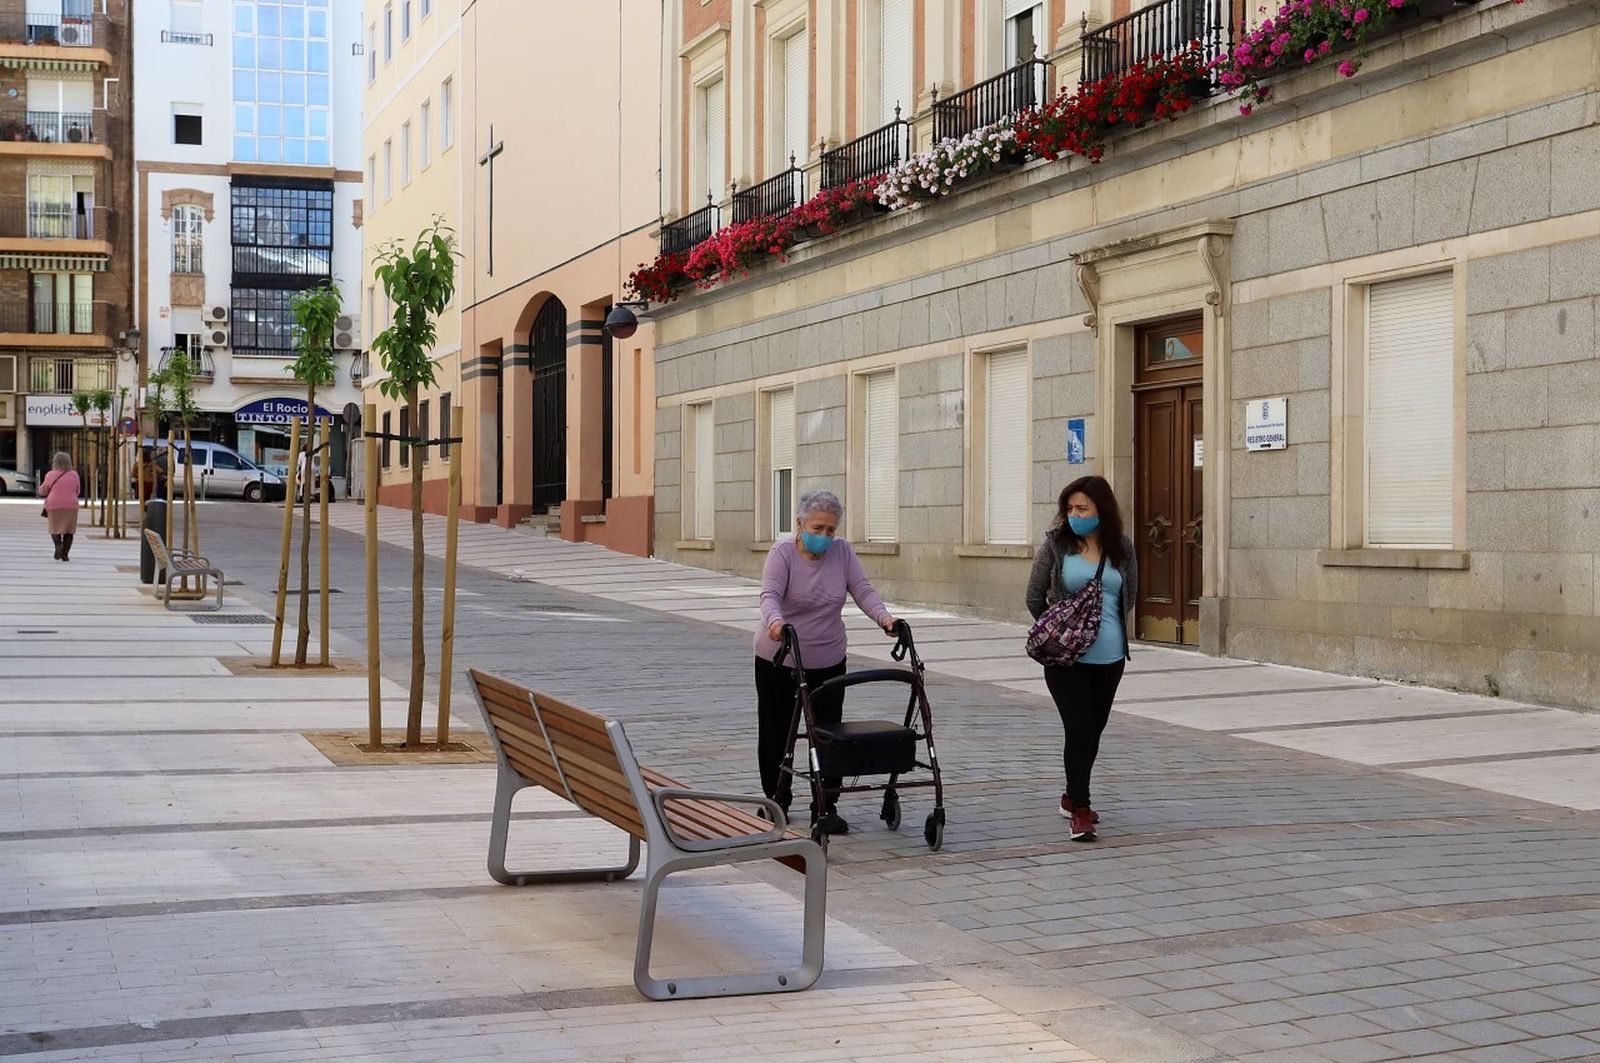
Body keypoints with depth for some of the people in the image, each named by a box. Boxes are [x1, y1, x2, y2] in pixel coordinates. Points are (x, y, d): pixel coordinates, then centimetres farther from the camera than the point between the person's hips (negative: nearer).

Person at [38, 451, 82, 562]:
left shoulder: (50, 475, -5)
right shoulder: (74, 475, -2)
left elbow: (43, 491, 7)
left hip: (55, 506, 0)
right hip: (71, 506, 0)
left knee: (55, 529, 15)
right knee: (68, 530, 11)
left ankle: (58, 545, -10)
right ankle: (64, 554, 4)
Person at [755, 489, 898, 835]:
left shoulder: (842, 552, -3)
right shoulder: (783, 552, -14)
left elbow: (863, 591, -9)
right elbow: (770, 595, -26)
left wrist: (883, 617, -28)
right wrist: (776, 622, -47)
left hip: (827, 662, 3)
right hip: (779, 661, -2)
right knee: (775, 734, 8)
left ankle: (825, 808, 4)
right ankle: (776, 800, 23)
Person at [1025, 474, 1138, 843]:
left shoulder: (1121, 548, 3)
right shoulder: (1056, 544, -4)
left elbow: (1129, 597, 15)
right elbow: (1035, 598, 3)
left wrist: (1107, 625, 9)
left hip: (1109, 656, 4)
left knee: (1094, 730, 14)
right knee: (1079, 729, -10)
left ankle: (1072, 797, 33)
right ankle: (1080, 810, -2)